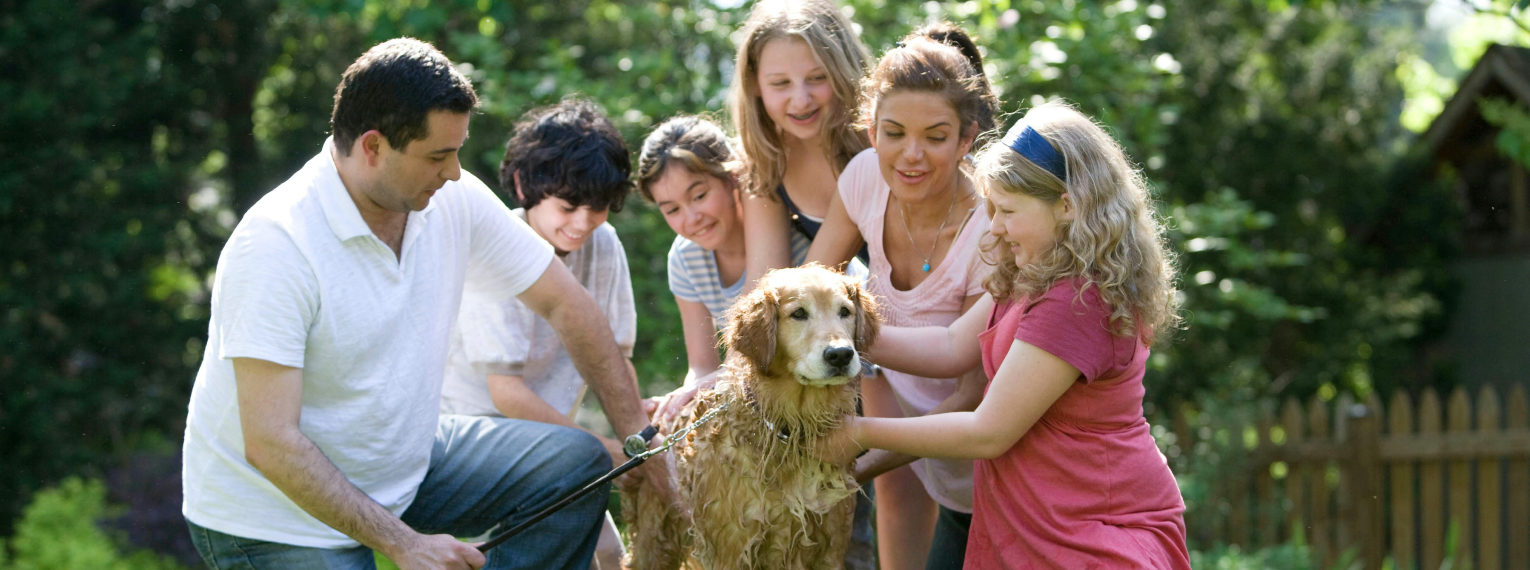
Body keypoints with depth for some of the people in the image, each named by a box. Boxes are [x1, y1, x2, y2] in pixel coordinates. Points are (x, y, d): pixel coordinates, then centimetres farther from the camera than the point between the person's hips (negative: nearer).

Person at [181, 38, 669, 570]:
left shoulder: (456, 201, -8)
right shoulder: (274, 244, -27)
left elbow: (564, 305, 5)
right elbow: (270, 444, -29)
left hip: (400, 468, 7)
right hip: (277, 517, -7)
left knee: (576, 464, -2)